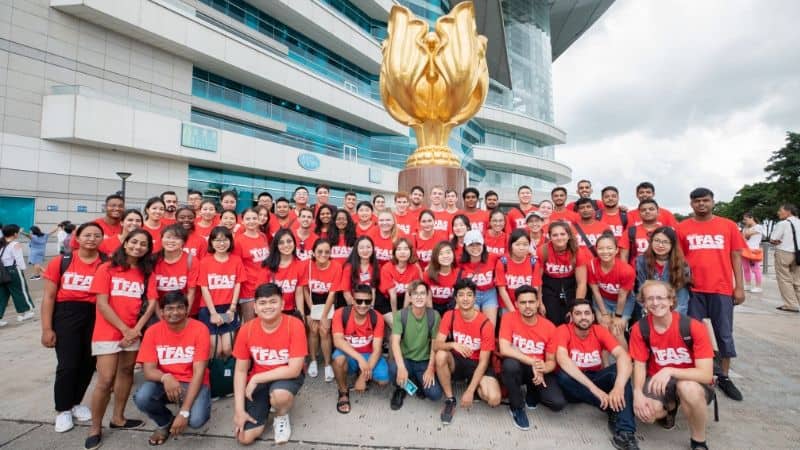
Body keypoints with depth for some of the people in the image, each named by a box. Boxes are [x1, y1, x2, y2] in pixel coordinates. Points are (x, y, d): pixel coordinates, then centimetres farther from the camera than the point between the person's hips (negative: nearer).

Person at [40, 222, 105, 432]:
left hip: (95, 316, 1)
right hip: (66, 315, -1)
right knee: (67, 364, 1)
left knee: (88, 363, 11)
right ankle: (62, 410, 23)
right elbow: (48, 297, 0)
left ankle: (76, 403, 34)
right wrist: (47, 329, -3)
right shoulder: (61, 262, -3)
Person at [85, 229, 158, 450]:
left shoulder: (147, 273, 4)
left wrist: (136, 329, -12)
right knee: (105, 380, -3)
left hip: (133, 333, 4)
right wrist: (124, 329, -13)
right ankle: (95, 428, 16)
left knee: (126, 373, 14)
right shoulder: (107, 269, -4)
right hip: (108, 332, -4)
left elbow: (151, 304, -1)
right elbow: (102, 304, -10)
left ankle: (118, 418, 29)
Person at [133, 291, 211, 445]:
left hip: (192, 383, -3)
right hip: (165, 382, 3)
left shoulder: (199, 329, -17)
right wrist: (165, 377, -35)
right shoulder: (153, 331, -8)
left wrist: (184, 411, -25)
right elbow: (148, 370, -11)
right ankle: (165, 423, 6)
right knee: (141, 398, -28)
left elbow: (199, 372, -19)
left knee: (196, 420, -27)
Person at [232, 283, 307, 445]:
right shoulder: (246, 330, -13)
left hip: (286, 376, -3)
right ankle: (265, 404, 23)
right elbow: (240, 371, -3)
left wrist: (256, 379, -21)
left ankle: (282, 418, 1)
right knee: (245, 437, -9)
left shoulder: (295, 325, -24)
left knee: (280, 394, -37)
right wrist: (239, 410, -9)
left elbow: (294, 370, -24)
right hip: (257, 380, 3)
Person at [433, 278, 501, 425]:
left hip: (477, 364, -1)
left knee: (494, 399, -26)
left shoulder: (485, 324, -20)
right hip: (457, 361, 1)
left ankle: (474, 387, 11)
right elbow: (436, 345, -18)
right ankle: (450, 400, -11)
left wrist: (470, 391, -22)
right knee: (441, 355, -32)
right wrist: (453, 345, -40)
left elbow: (483, 362, -17)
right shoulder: (450, 316, -13)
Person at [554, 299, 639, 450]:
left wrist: (619, 387, -41)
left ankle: (625, 432, -29)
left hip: (596, 379, 3)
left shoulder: (599, 331, -9)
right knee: (563, 375, -35)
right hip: (573, 386, -2)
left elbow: (623, 356, -24)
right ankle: (613, 410, -20)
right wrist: (593, 388, -42)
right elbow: (562, 359, -35)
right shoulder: (563, 331, -18)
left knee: (620, 368, -24)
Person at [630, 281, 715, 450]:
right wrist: (638, 393, -24)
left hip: (691, 382, -2)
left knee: (687, 387, -38)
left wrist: (670, 371, -37)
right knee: (645, 412, -26)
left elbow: (706, 375, -23)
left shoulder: (694, 328, -21)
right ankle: (670, 406, 15)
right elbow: (639, 365, -7)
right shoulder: (640, 329, -13)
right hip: (658, 381, 2)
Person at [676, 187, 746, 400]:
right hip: (693, 289, -1)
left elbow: (736, 257, 5)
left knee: (725, 334, 10)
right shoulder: (682, 228, 1)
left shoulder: (728, 226, 4)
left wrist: (739, 286, 0)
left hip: (722, 289, 1)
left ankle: (724, 378, 25)